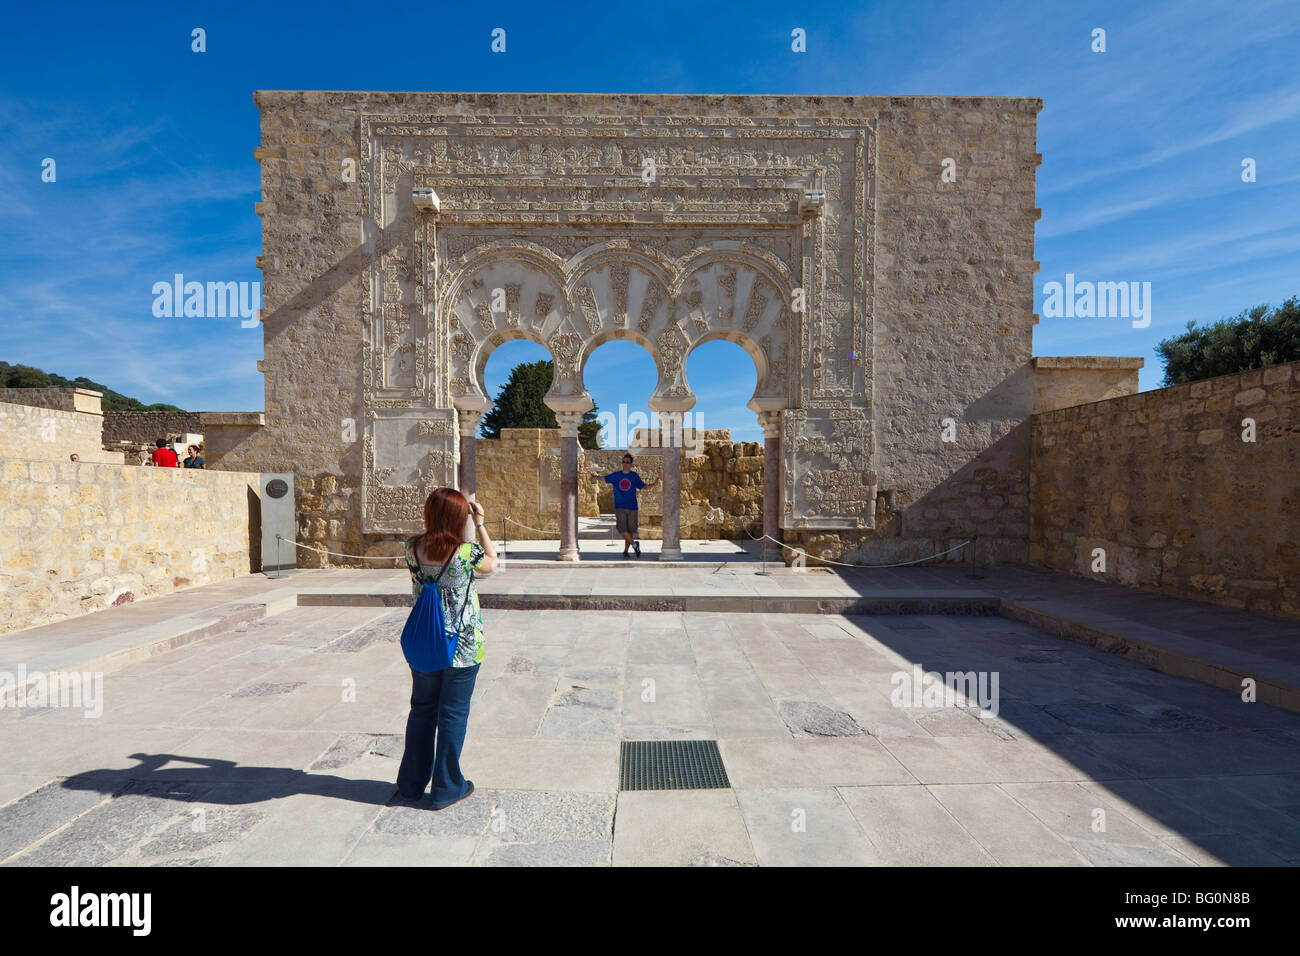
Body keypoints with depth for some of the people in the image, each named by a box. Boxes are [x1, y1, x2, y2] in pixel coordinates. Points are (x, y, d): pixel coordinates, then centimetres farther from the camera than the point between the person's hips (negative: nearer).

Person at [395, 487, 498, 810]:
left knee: (421, 710, 21)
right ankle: (447, 788, 24)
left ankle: (411, 783, 36)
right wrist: (480, 524, 1)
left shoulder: (413, 548, -9)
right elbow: (492, 563, 0)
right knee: (453, 714, 10)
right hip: (462, 645, -4)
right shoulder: (466, 552, -21)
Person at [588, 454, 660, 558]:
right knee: (622, 528, -14)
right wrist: (595, 476, -12)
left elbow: (644, 486, 7)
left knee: (630, 530, 3)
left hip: (632, 507, 0)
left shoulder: (634, 476, 6)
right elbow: (604, 478, 5)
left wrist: (653, 484, -10)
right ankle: (634, 544, 3)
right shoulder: (616, 475, 7)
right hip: (619, 507, 0)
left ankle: (625, 550, 16)